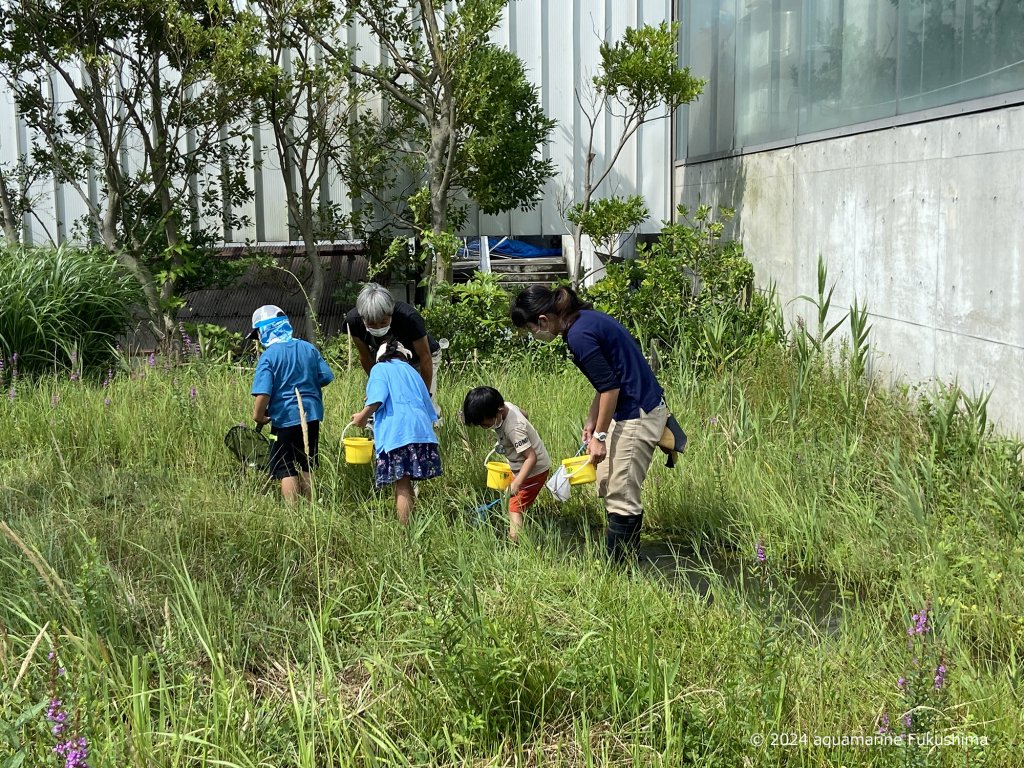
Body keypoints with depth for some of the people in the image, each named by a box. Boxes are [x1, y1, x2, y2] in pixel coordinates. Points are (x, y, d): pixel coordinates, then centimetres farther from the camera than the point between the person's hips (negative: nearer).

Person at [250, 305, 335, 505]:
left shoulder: (269, 355, -12)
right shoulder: (308, 348, 3)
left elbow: (263, 392, -20)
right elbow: (326, 377, 5)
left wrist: (258, 417, -6)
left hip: (285, 419, -5)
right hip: (312, 416, 5)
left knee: (286, 471, 3)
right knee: (306, 468, 17)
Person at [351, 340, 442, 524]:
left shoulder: (380, 369, 11)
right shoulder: (412, 372, 29)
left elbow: (377, 399, -7)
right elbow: (429, 409, 26)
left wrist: (362, 416, 7)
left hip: (397, 433, -5)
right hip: (422, 431, 5)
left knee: (402, 486, -8)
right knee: (406, 486, 9)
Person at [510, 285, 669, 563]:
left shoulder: (579, 336, -20)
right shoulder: (586, 319, 9)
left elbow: (610, 387, -20)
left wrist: (599, 435, -11)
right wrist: (591, 421, 15)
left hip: (638, 416, -10)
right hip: (629, 412, 10)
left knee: (621, 497, -3)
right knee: (607, 486, 17)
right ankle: (625, 558, 25)